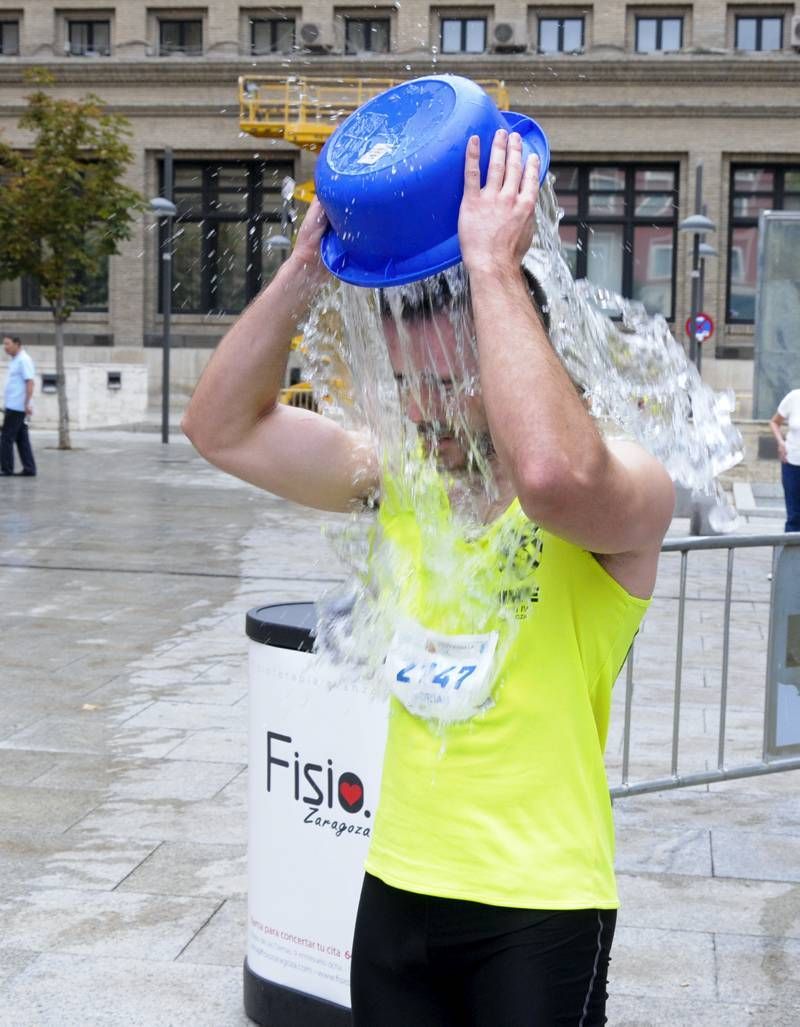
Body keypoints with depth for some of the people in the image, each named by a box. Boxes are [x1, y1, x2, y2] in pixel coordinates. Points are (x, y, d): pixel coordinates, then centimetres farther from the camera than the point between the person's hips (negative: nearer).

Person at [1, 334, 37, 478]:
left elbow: (29, 382, -19)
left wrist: (27, 404, -24)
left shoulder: (24, 360, -12)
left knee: (6, 437, -7)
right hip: (14, 406, 10)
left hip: (16, 407, -10)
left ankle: (6, 468, -4)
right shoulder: (15, 360, 18)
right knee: (21, 439, 8)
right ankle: (29, 469, 7)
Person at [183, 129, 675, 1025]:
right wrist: (306, 267, -11)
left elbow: (550, 471, -40)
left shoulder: (626, 494, -16)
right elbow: (222, 428, 0)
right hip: (397, 886, 5)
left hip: (539, 913, -5)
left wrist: (492, 265, -31)